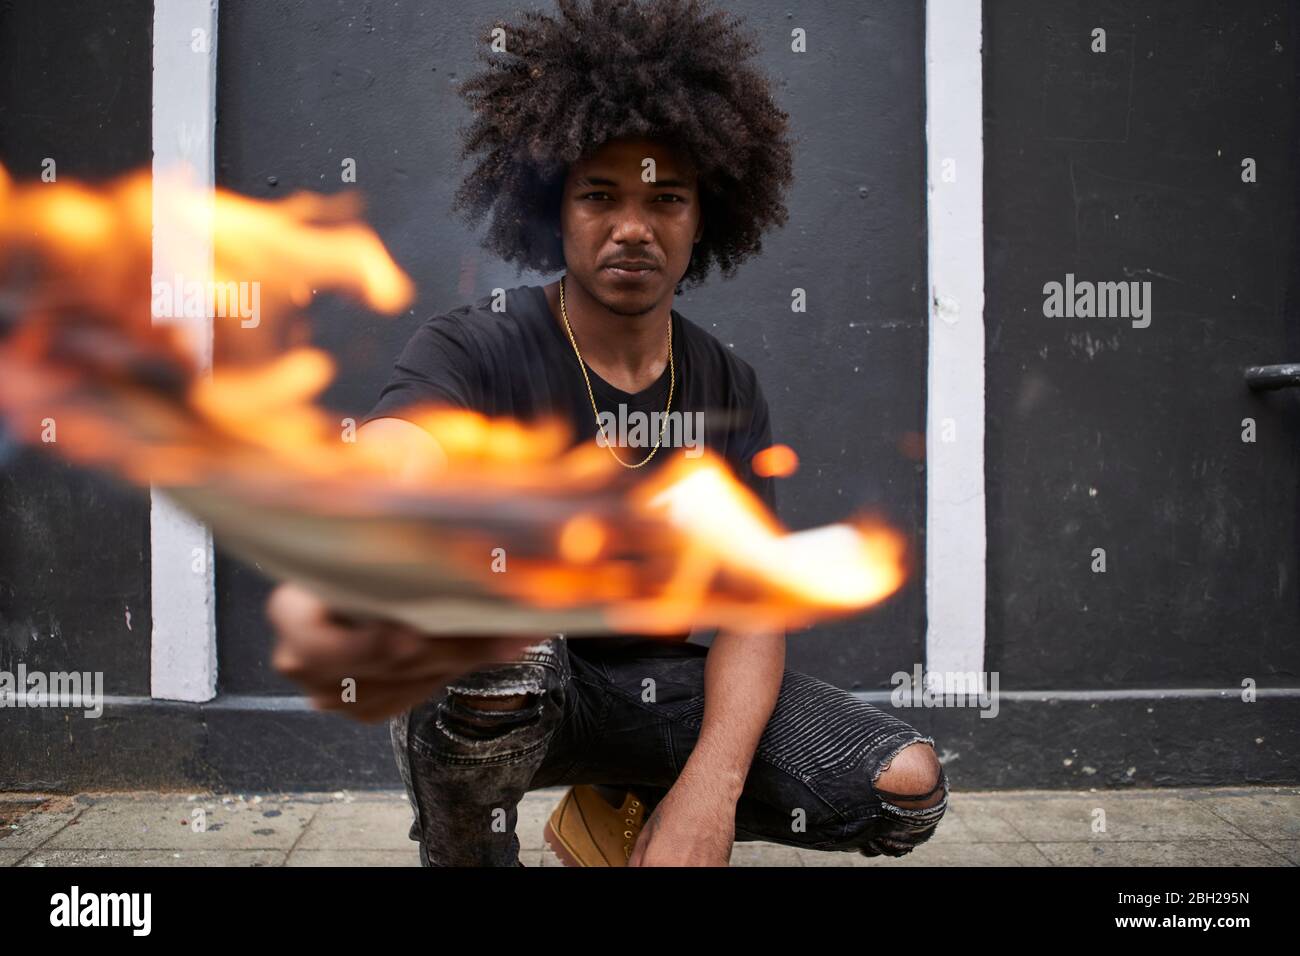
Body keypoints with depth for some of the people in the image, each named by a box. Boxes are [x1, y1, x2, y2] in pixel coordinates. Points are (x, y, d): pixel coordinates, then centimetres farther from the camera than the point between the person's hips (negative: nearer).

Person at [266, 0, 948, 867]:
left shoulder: (729, 388, 0)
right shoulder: (475, 351, -15)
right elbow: (391, 466, -38)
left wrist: (709, 786, -26)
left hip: (659, 682, 4)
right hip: (493, 694, -3)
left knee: (909, 788, -14)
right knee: (497, 630, -38)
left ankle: (625, 809, 9)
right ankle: (470, 856, -6)